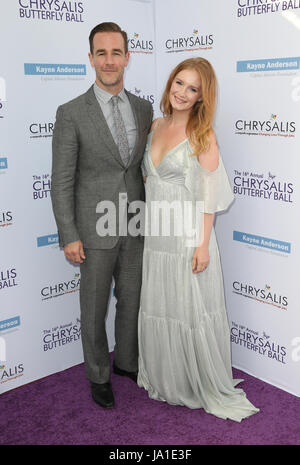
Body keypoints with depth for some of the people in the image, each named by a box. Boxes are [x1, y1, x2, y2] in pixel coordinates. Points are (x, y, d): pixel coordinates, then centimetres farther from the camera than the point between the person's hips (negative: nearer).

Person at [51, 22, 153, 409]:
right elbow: (62, 180, -10)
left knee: (132, 299, 17)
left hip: (135, 228, 4)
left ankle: (127, 360, 40)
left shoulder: (143, 108, 4)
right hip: (95, 230, -4)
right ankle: (99, 374, 31)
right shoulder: (71, 113, -11)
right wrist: (68, 236, -12)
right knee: (95, 308, 10)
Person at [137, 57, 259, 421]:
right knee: (157, 308, 16)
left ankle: (210, 388, 25)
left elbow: (209, 193, -12)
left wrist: (203, 245, -16)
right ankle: (164, 378, 37)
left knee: (193, 311, 4)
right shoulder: (156, 126, 8)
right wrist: (145, 224, 12)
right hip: (155, 235, 6)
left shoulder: (202, 134, -10)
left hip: (187, 235, -6)